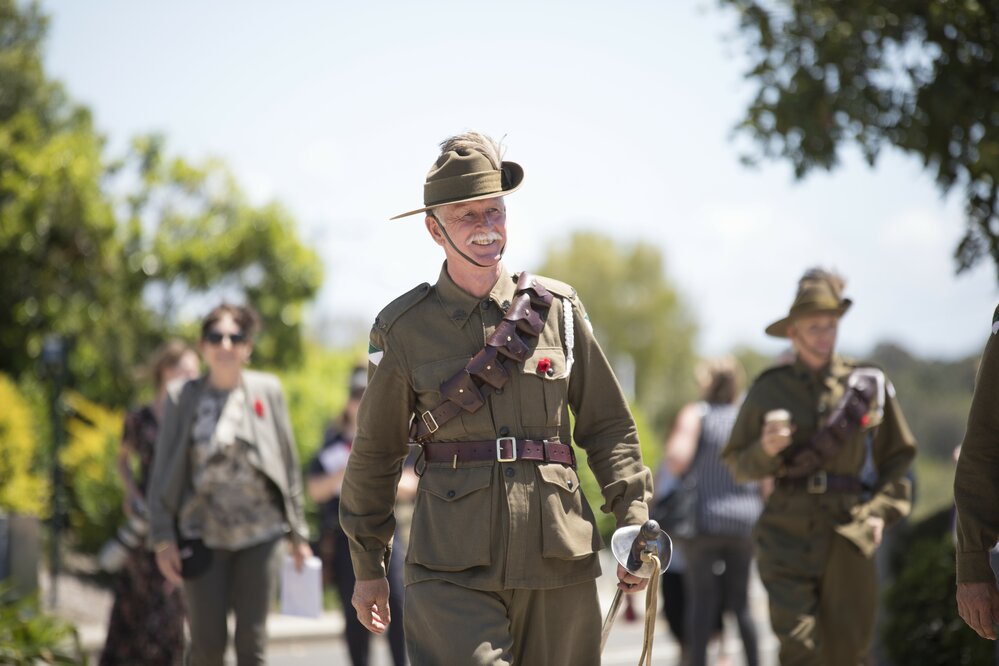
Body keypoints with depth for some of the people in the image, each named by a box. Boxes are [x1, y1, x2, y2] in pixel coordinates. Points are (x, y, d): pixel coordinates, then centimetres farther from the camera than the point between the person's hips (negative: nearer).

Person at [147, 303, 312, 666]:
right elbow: (163, 471, 2)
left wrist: (298, 532, 7)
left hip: (258, 533, 1)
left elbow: (289, 463, 9)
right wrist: (163, 538, -3)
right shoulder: (183, 398, 2)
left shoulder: (267, 391, 5)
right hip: (203, 535, -1)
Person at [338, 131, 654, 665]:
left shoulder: (557, 309, 9)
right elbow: (374, 455, 12)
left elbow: (608, 427, 12)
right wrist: (367, 566, 15)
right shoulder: (403, 329, 4)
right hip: (452, 569, -2)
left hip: (558, 559, 2)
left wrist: (633, 523, 1)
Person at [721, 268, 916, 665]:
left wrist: (881, 511, 2)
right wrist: (766, 451, -10)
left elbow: (899, 456, 14)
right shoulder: (769, 390, 6)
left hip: (850, 532, 1)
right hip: (788, 533, -1)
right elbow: (737, 464, 11)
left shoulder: (869, 384, 8)